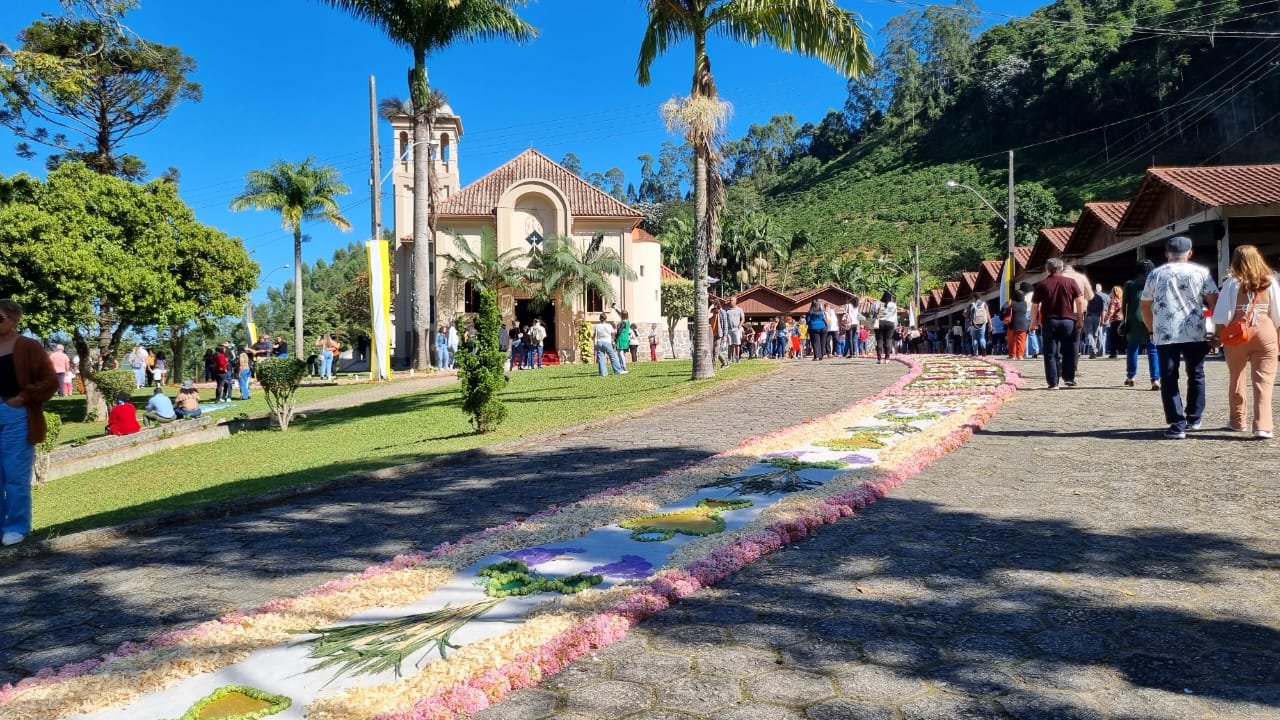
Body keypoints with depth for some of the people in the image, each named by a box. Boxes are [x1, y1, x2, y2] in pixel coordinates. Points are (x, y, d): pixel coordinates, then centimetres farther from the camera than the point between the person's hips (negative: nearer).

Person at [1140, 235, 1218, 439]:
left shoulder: (1155, 274, 8)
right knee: (1196, 375, 18)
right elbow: (1214, 301, -1)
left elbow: (1145, 306, 13)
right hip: (1195, 333, 1)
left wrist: (1152, 328, 24)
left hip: (1165, 335, -1)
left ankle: (1177, 425, -6)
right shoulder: (1201, 272, 5)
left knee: (1169, 380, 1)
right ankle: (1193, 419, 26)